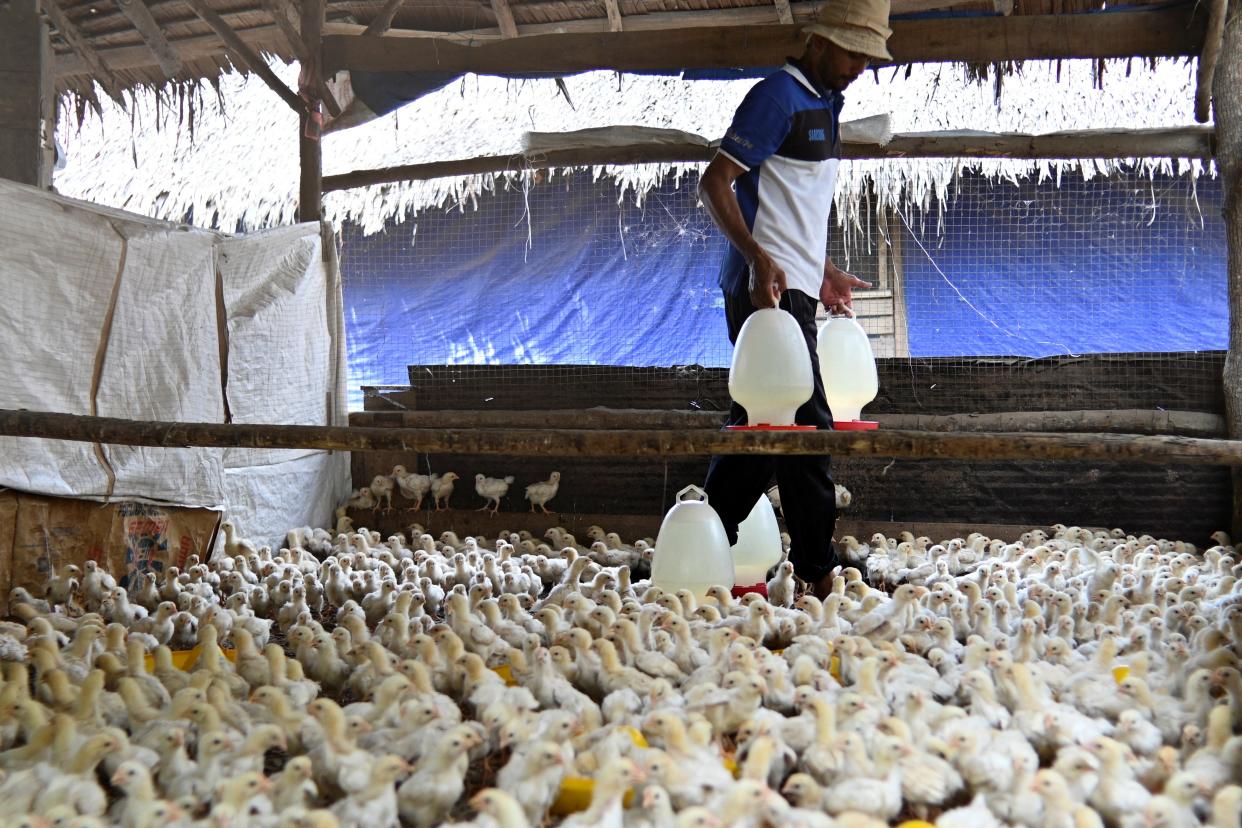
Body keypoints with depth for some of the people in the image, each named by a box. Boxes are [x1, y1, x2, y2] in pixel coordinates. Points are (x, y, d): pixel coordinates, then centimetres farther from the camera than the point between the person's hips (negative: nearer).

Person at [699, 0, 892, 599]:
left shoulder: (824, 104, 20)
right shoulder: (777, 96, -9)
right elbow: (714, 182, -17)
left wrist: (822, 270, 24)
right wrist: (759, 259, -27)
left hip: (793, 286, 10)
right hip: (769, 287, -10)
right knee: (807, 426, -9)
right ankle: (817, 572, -1)